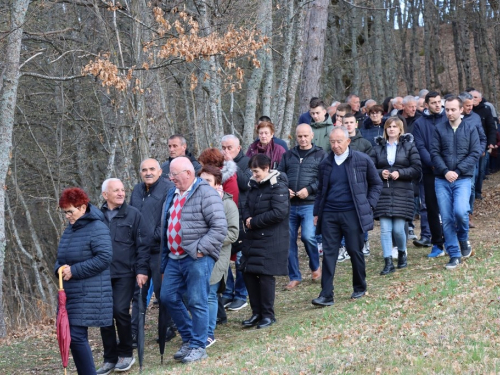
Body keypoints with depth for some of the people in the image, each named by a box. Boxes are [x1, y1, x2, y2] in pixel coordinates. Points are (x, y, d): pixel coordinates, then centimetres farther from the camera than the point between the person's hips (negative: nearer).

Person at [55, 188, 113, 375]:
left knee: (76, 336, -13)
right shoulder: (70, 229, 15)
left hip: (89, 295, -8)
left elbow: (104, 257, -19)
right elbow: (61, 257, 24)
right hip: (70, 294, 8)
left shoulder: (97, 228, -10)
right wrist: (60, 268, -1)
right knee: (73, 336, 8)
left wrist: (74, 271, -18)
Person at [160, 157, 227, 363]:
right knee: (168, 297, 9)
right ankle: (188, 338, 24)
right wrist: (164, 261, 19)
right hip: (174, 258, 8)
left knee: (197, 303, -3)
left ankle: (198, 346, 7)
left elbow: (220, 227, -17)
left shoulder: (206, 193, -11)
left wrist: (200, 250, -20)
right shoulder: (172, 194, 15)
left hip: (197, 259, -8)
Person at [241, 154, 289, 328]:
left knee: (265, 275, -5)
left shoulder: (277, 186, -13)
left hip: (271, 240, -8)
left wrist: (254, 221, -15)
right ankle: (257, 313, 17)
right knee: (248, 273, 6)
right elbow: (247, 206, 20)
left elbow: (279, 212, -21)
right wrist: (247, 218, -4)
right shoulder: (255, 185, 12)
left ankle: (268, 315, 7)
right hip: (253, 237, 8)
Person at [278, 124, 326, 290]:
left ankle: (315, 266, 11)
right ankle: (294, 277, 15)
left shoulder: (320, 155, 4)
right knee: (289, 240, 4)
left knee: (308, 236, -18)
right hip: (290, 205, 4)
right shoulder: (288, 155, 16)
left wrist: (309, 189, -14)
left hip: (310, 204, -4)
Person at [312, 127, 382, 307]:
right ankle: (326, 295, -4)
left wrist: (369, 205, -1)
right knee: (329, 253, -2)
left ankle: (360, 288, 24)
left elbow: (376, 184, 9)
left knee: (355, 251, 4)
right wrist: (317, 213, 12)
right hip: (329, 214, 3)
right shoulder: (326, 164, 9)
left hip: (352, 213, -3)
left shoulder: (362, 160, -1)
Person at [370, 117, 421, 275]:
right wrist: (380, 173, -10)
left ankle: (402, 253, 26)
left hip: (402, 193, -2)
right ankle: (388, 262, -1)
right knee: (385, 229, -5)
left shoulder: (409, 146, 5)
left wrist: (400, 173, -12)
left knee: (398, 229, -3)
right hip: (383, 193, 2)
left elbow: (417, 169, 0)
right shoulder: (378, 148, 10)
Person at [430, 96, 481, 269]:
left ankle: (463, 239, 8)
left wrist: (458, 171, -11)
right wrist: (445, 171, -12)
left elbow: (475, 153, -2)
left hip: (463, 179, -2)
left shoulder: (470, 128, 3)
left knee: (460, 211, -22)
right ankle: (454, 255, 11)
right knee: (446, 219, 0)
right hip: (442, 180, 2)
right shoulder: (440, 129, 5)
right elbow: (434, 152, 2)